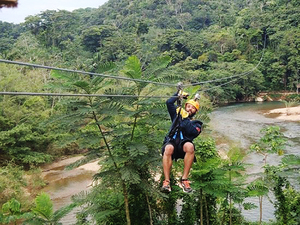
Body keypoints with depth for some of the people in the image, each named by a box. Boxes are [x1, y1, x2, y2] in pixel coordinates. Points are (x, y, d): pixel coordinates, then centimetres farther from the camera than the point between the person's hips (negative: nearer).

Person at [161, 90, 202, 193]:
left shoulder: (196, 124, 17)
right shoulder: (177, 114, 26)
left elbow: (193, 132, -5)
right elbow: (169, 102, 23)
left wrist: (185, 119, -6)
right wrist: (179, 95, 27)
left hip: (183, 144, -1)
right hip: (171, 141, 1)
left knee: (190, 146, -37)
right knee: (169, 148, -37)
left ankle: (184, 179, -30)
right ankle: (166, 181, -36)